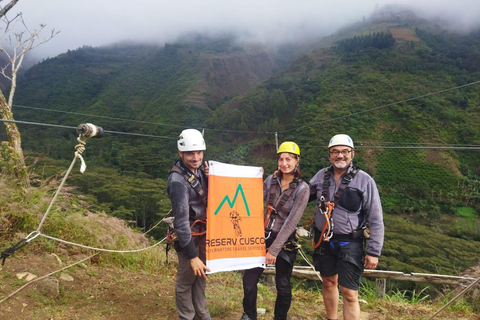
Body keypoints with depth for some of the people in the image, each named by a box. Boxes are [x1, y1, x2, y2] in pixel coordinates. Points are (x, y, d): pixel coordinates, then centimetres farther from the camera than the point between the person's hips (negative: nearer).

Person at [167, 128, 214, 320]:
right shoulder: (178, 181, -26)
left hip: (203, 231, 8)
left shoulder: (199, 167, -3)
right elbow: (181, 221, -28)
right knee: (187, 278, 9)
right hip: (188, 234, -8)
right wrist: (192, 256, -28)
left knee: (201, 274, 21)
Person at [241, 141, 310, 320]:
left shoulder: (302, 188, -11)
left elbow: (291, 222, -17)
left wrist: (274, 249, -19)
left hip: (285, 241, -3)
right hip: (264, 236, 4)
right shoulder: (271, 180, 1)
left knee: (283, 285, 9)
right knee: (249, 279, 5)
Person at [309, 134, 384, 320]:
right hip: (323, 240, 4)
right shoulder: (321, 176, 2)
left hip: (350, 243, -4)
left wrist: (374, 252, -10)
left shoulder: (364, 180, -10)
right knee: (329, 282, 20)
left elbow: (375, 220, -8)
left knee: (349, 294, -3)